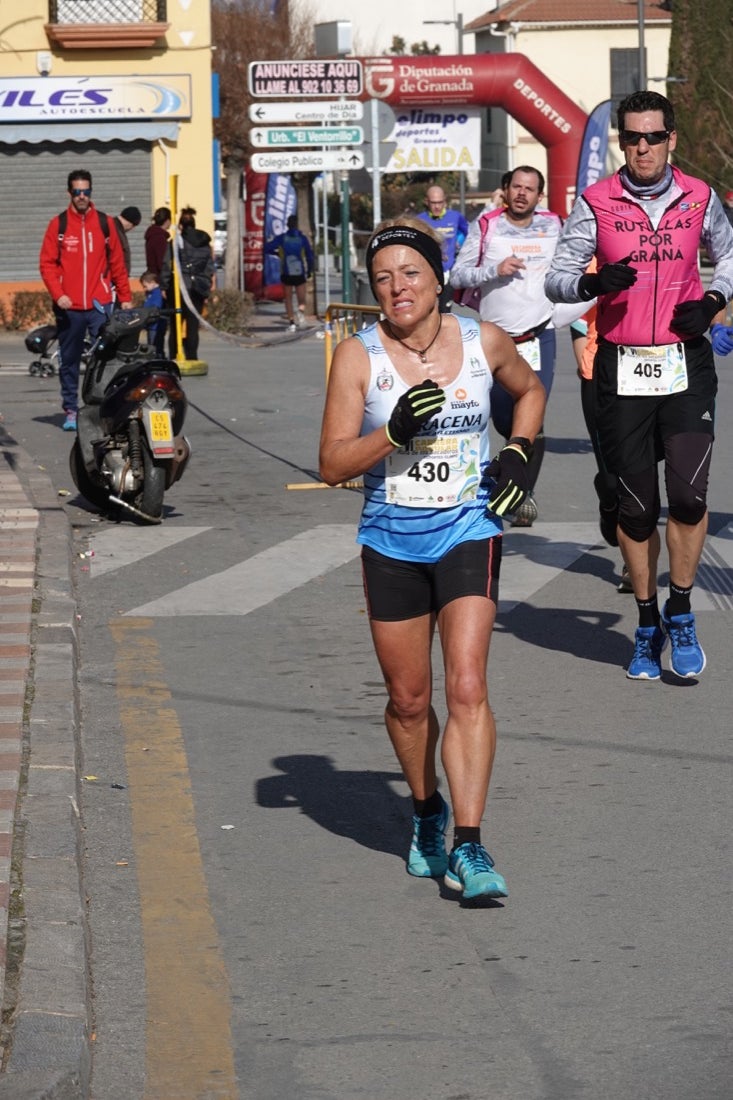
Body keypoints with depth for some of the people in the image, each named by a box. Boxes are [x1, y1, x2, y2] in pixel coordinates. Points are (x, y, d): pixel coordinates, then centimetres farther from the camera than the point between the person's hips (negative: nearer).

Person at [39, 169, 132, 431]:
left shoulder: (105, 223, 7)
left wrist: (125, 297, 8)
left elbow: (117, 263, 10)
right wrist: (58, 294, -12)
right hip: (69, 307, 0)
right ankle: (70, 411, 15)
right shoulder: (58, 224, 4)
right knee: (69, 361, 7)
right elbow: (47, 263, 1)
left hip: (100, 305, 0)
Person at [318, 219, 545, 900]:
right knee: (408, 700, 11)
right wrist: (394, 432, -24)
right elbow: (332, 465, -8)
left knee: (467, 688, -15)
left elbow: (529, 390, 21)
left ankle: (467, 845, -16)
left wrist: (517, 453, 4)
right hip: (391, 545, 1)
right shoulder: (358, 356, -6)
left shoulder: (484, 343, -2)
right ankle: (426, 812, 37)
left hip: (468, 536, -1)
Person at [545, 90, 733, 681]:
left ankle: (681, 611, 7)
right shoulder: (596, 203, -2)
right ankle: (648, 625, 21)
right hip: (622, 368, 0)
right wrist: (593, 282, -21)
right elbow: (556, 279, 1)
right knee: (636, 505, 5)